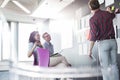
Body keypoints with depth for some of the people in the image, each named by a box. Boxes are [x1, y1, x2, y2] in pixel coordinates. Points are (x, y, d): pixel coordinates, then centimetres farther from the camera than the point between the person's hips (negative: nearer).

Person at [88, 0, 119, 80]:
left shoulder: (93, 19, -8)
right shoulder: (107, 14, 11)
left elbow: (93, 35, -16)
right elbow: (113, 15, 39)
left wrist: (90, 50, -10)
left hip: (103, 43, -5)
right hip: (113, 42, 5)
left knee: (105, 67, 0)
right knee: (113, 65, 10)